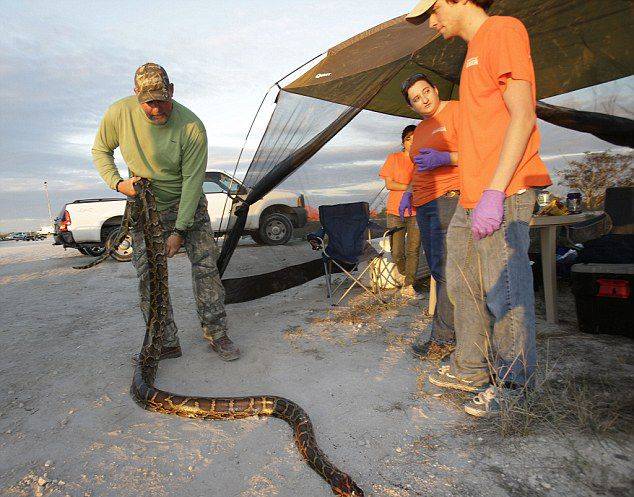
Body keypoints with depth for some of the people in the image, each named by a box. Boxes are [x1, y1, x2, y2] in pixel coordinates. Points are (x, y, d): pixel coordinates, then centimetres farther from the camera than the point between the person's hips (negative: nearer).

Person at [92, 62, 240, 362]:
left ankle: (216, 334, 7)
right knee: (149, 277, -3)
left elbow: (193, 181, -20)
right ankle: (166, 344, 8)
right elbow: (100, 151, 5)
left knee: (205, 266, -7)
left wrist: (179, 230, -22)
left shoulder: (192, 127, -22)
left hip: (187, 203, -2)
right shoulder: (119, 113, -13)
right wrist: (117, 183, -14)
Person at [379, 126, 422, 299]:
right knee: (397, 252, -1)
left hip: (417, 211, 1)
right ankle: (403, 273, 29)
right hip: (396, 210, -1)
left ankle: (408, 286, 7)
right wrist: (410, 187, -9)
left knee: (413, 250, -2)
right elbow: (389, 184, -1)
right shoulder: (393, 158, 6)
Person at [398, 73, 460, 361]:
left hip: (450, 196, -9)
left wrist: (444, 158, -22)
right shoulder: (420, 129, 24)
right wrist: (410, 193, 16)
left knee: (445, 269, -12)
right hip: (425, 204, 9)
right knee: (437, 269, 7)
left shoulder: (456, 111, -1)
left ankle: (443, 338, -6)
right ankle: (457, 326, 15)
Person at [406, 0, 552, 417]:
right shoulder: (475, 51, 25)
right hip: (470, 197, 10)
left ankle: (512, 383, 13)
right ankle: (470, 370, 25)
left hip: (503, 194, -10)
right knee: (463, 285, 12)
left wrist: (494, 191, -22)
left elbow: (522, 117, -15)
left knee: (504, 291, -4)